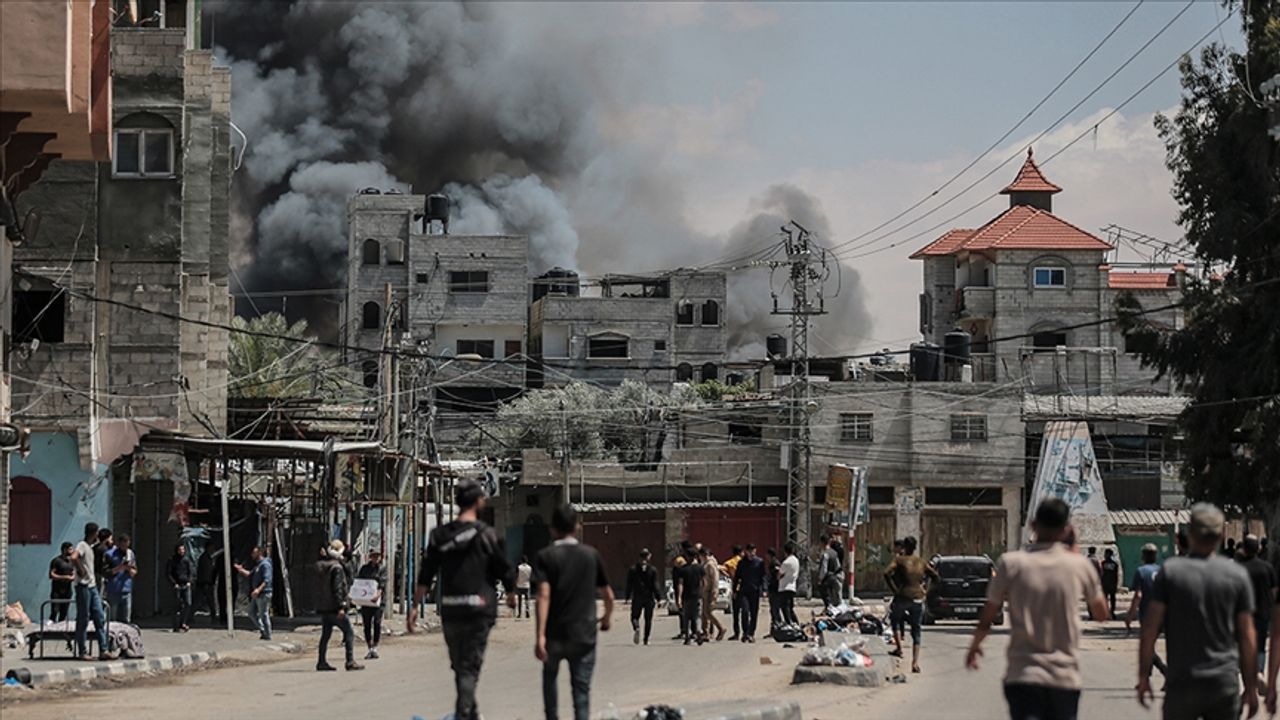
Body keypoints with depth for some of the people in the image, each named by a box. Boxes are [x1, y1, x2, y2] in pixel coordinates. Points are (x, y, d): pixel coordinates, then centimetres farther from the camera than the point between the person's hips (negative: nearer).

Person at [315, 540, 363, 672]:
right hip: (334, 607, -8)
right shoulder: (337, 568, -15)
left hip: (323, 607, 8)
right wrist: (341, 607, -21)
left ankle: (321, 662, 12)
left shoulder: (322, 567, 9)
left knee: (326, 634, 13)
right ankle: (350, 661, -5)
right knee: (349, 632, -1)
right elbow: (337, 588, -20)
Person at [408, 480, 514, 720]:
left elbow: (425, 576, 4)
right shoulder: (486, 535, -7)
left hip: (450, 610, 4)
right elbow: (505, 571, 0)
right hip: (479, 609, -4)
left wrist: (415, 606, 9)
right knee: (470, 667, -2)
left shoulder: (439, 535, 5)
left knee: (460, 666, 16)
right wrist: (511, 593, 19)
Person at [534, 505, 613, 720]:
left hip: (555, 634, -1)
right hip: (584, 635, 1)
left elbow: (544, 595, -17)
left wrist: (540, 635, -21)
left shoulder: (545, 556, -5)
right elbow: (608, 595, 11)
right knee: (581, 688, 1)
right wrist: (607, 617, 32)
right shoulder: (591, 555, 3)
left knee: (550, 677, 25)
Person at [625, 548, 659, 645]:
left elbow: (629, 585, 0)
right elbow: (655, 586, -7)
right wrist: (658, 597, -2)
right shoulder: (653, 570, -5)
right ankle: (646, 639, 9)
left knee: (635, 616, 10)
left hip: (637, 598, 0)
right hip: (649, 597, 0)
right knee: (648, 619, 10)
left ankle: (636, 628, -22)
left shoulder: (633, 569, -1)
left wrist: (628, 597, 5)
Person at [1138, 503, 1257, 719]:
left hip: (1183, 684, -2)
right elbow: (1247, 638, 2)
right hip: (1225, 684, 2)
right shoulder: (1237, 574, 1)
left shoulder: (1170, 571, -4)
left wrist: (1143, 676, 1)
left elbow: (1150, 630, -6)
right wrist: (1251, 687, 9)